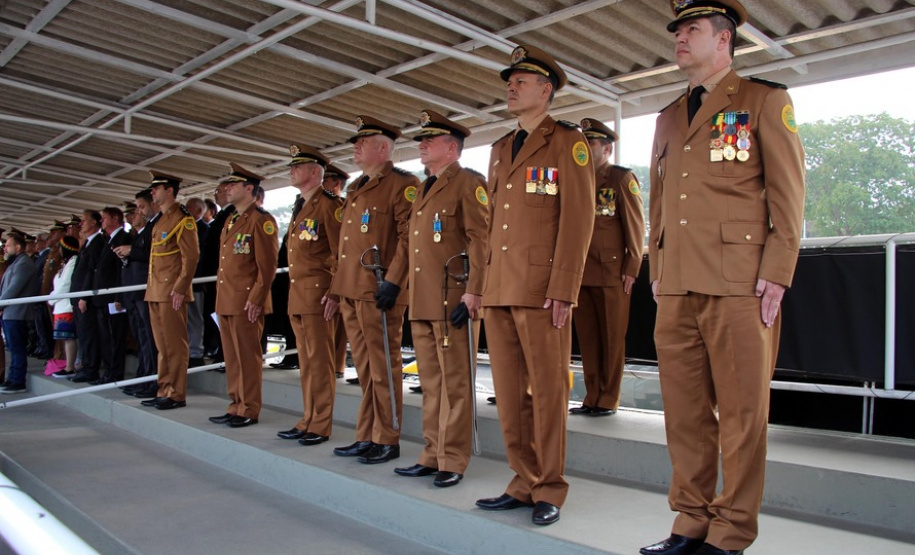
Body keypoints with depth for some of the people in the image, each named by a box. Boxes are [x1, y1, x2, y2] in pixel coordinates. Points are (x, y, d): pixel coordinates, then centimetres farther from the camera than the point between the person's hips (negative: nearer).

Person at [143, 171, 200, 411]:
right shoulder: (159, 221, 19)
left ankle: (177, 395, 2)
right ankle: (164, 392, 20)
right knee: (162, 346, 13)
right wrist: (151, 288, 17)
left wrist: (180, 289, -19)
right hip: (155, 292, 9)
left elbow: (191, 256, -15)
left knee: (175, 346, -4)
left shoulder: (182, 219, -9)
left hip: (172, 293, -9)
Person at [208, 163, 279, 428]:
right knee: (231, 357, 13)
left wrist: (256, 299, -18)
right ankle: (236, 406, 22)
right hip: (225, 301, 9)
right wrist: (220, 295, 17)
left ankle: (249, 411, 7)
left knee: (248, 357, -1)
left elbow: (267, 265, -15)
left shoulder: (260, 220, -9)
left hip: (246, 302, -9)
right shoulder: (230, 221, 19)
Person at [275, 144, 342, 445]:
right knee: (305, 362, 13)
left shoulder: (329, 204, -8)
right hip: (297, 296, 9)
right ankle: (309, 420, 22)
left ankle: (320, 426, 5)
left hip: (318, 296, -9)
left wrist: (335, 293, -18)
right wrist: (293, 294, 19)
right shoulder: (299, 208, 20)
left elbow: (342, 252, -14)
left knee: (319, 361, -3)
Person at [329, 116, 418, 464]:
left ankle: (387, 441, 9)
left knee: (383, 368, -1)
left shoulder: (402, 184, -6)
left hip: (378, 292, -9)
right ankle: (367, 438, 22)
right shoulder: (356, 189, 21)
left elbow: (409, 236, -15)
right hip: (350, 292, 9)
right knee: (364, 368, 13)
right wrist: (338, 286, 19)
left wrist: (393, 281, -22)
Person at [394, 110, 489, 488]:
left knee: (454, 383, -1)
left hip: (452, 301, -8)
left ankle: (453, 462, 7)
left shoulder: (468, 183, -4)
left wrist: (473, 292, -20)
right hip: (421, 302, 9)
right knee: (431, 383, 12)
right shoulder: (424, 190, 22)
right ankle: (432, 455, 21)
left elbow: (480, 240, -13)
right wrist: (408, 288, 20)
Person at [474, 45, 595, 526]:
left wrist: (563, 291, -17)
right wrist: (484, 283, 13)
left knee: (547, 391, 1)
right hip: (499, 289, 7)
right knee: (510, 392, 9)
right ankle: (524, 483, 22)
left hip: (541, 289, -7)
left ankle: (550, 491, 14)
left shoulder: (567, 142, 0)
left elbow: (577, 220, -9)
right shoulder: (500, 149, 21)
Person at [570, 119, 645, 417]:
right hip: (581, 274, 5)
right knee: (587, 337, 7)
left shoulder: (623, 178, 2)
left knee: (612, 338, 2)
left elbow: (636, 225, -3)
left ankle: (609, 400, 11)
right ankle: (592, 397, 16)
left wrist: (631, 268, -9)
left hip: (612, 273, -5)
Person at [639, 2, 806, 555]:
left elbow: (788, 195, -2)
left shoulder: (766, 100, 5)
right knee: (684, 409, 8)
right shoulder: (668, 117, 22)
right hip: (677, 288, 6)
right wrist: (657, 272, 13)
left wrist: (775, 276, -10)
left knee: (741, 412, 1)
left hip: (739, 283, -5)